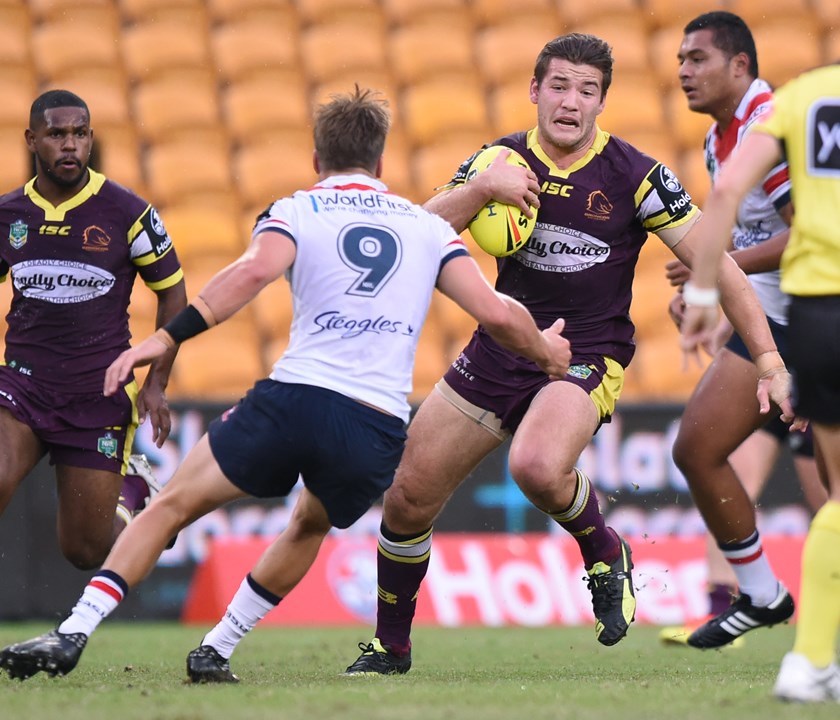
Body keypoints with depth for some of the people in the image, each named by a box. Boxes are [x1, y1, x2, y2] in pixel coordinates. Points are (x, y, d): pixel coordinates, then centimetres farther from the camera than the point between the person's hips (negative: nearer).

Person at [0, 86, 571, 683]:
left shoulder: (296, 211, 10)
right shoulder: (429, 228, 17)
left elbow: (255, 271, -12)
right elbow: (496, 313, 9)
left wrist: (166, 337, -14)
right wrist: (545, 351, 28)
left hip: (296, 400, -2)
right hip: (379, 430, 3)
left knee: (172, 506, 10)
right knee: (310, 527, 33)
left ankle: (73, 633, -2)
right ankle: (215, 650, 29)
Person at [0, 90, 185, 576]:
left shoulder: (127, 213, -6)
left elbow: (173, 294, 4)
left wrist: (157, 384, -2)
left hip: (102, 395, -1)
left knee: (86, 551, 5)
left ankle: (131, 487, 37)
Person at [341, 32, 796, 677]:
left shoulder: (634, 176, -10)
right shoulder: (505, 161, 0)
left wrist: (767, 357, -12)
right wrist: (482, 187, -24)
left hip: (587, 355, -4)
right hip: (499, 350, 4)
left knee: (537, 467, -36)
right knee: (409, 497, 3)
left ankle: (607, 556, -4)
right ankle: (390, 647, 25)